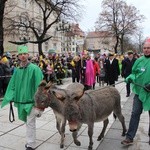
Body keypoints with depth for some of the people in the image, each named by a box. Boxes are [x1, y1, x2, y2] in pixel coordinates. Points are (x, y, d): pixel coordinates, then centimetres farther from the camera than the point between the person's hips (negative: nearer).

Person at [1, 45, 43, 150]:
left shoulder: (34, 69, -12)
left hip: (31, 100, -6)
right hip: (21, 100, 6)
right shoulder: (17, 70, 7)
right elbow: (13, 86, 9)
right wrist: (10, 97, -1)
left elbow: (39, 85, -15)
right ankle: (30, 141, 34)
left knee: (30, 123, -2)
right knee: (28, 122, 18)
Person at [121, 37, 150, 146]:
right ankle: (130, 137, 10)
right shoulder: (139, 60, 3)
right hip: (139, 91, 2)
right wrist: (130, 78, -12)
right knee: (135, 114, 3)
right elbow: (134, 73, 9)